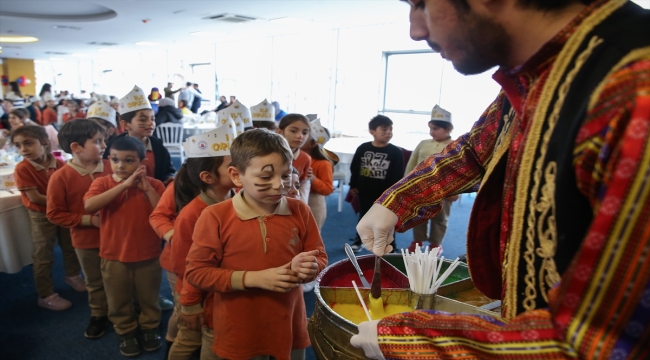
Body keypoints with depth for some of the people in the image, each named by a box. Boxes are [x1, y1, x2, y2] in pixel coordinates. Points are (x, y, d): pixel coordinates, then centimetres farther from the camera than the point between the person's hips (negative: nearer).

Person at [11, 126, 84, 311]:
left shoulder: (59, 163, -10)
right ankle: (46, 296, 20)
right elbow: (35, 198, -20)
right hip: (41, 216, -4)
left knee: (71, 246, 19)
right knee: (43, 256, 6)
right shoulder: (22, 169, -20)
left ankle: (72, 275, 45)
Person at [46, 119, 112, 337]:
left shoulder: (111, 169, -10)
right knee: (95, 283, 19)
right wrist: (90, 220, -18)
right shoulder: (60, 178, -14)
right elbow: (54, 214, -10)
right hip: (86, 242, -1)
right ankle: (99, 316, 40)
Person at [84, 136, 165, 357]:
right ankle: (125, 333, 42)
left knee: (149, 298, 19)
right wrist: (124, 184, -30)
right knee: (119, 301, 19)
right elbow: (89, 205, -27)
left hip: (148, 256, 0)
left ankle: (150, 328, 42)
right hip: (113, 257, 1)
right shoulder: (102, 183, -7)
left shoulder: (154, 184, -8)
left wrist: (148, 188, -25)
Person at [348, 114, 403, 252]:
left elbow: (397, 176, -9)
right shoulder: (363, 148, -3)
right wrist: (353, 186, 5)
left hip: (385, 194, -2)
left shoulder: (396, 152, -10)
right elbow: (354, 168, 5)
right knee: (363, 217, 19)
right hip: (364, 191, 3)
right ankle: (358, 241, 37)